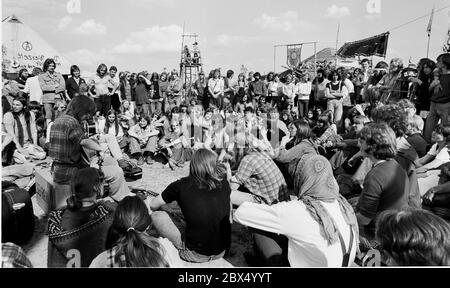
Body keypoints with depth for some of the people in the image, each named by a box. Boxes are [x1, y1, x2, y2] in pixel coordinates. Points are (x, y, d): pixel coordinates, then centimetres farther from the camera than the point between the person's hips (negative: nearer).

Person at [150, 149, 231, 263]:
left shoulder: (182, 185, -11)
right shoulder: (223, 183, -3)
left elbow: (153, 205, 3)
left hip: (195, 255, -5)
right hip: (222, 252, 5)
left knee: (157, 215, 4)